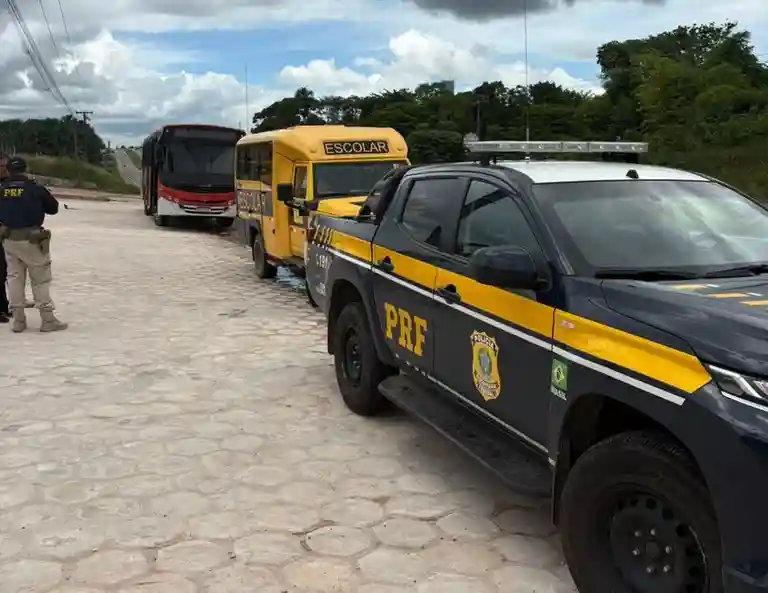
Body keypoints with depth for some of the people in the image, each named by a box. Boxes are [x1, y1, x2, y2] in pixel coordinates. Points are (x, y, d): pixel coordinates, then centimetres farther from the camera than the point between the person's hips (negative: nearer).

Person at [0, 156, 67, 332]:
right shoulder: (35, 189, -9)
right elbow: (54, 208, 1)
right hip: (31, 239, -4)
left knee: (14, 278, 12)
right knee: (41, 280, 4)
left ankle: (18, 320, 13)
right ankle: (48, 320, 5)